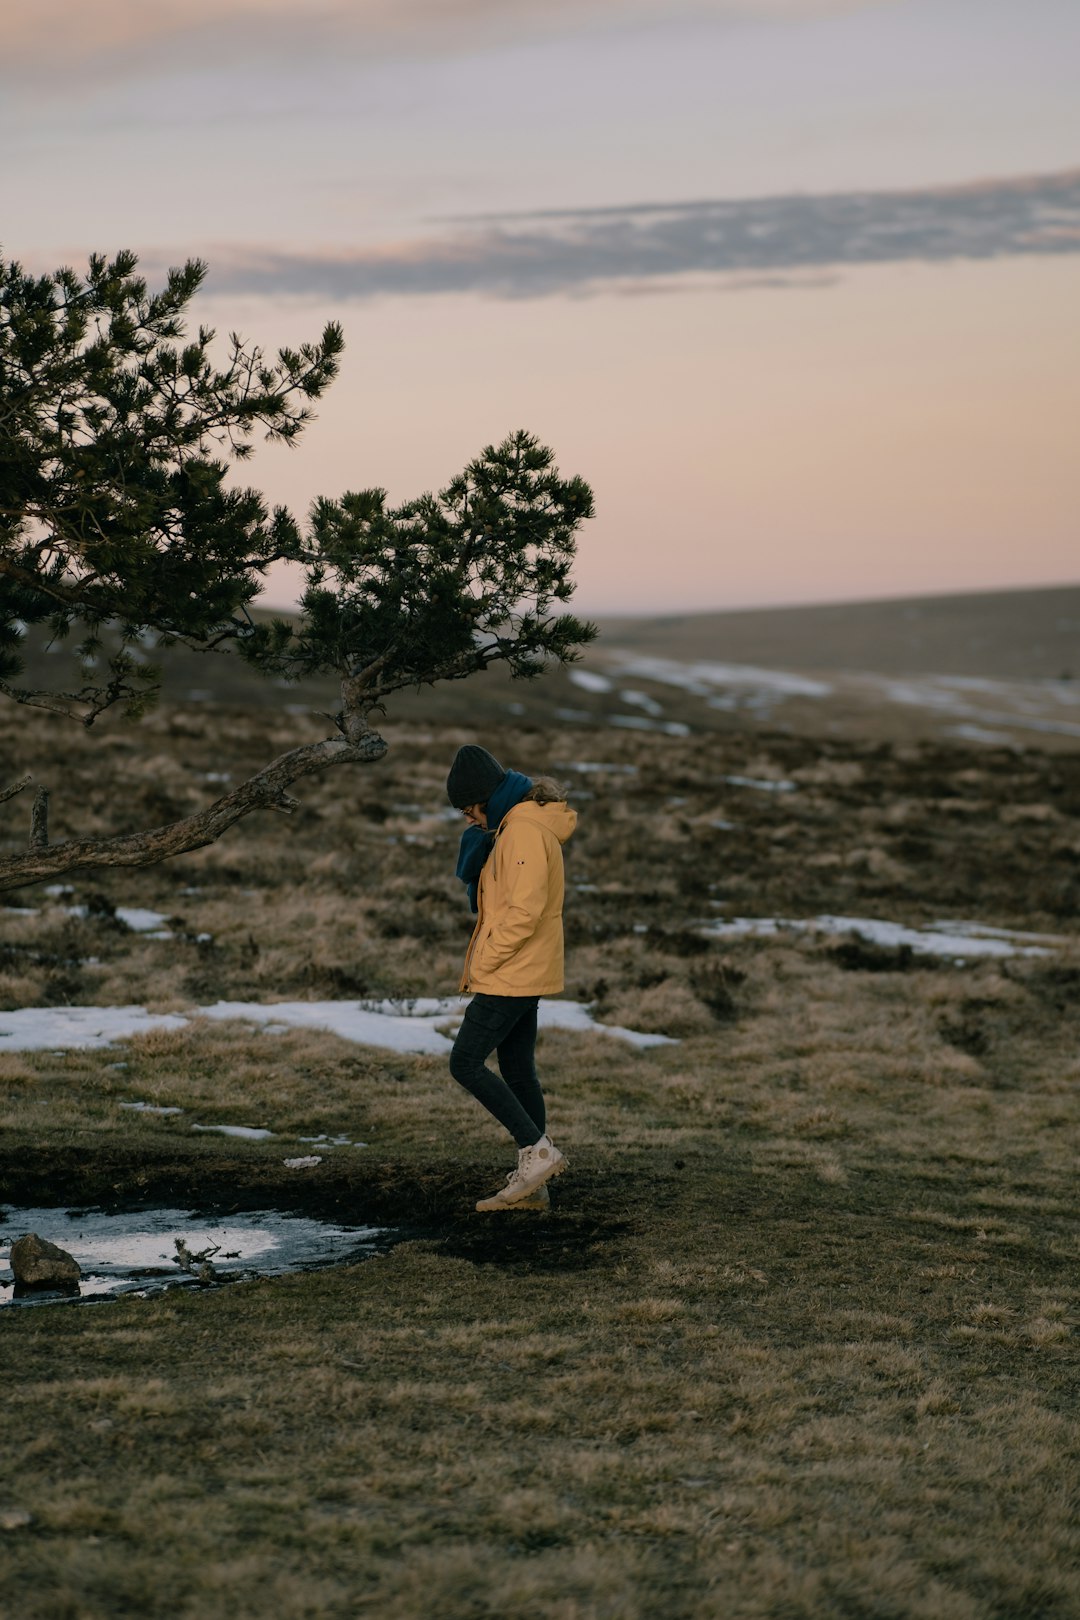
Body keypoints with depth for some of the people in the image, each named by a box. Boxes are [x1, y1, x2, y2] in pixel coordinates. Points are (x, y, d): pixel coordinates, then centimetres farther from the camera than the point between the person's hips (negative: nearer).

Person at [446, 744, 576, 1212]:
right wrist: (481, 834, 3)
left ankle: (537, 1150, -6)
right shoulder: (511, 825, 13)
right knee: (518, 1071, 12)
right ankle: (531, 1185, 15)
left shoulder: (526, 830, -19)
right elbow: (472, 876, 20)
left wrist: (483, 964, -18)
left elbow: (525, 911, -25)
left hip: (511, 976, -10)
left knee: (465, 1063, -7)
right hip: (522, 975, 10)